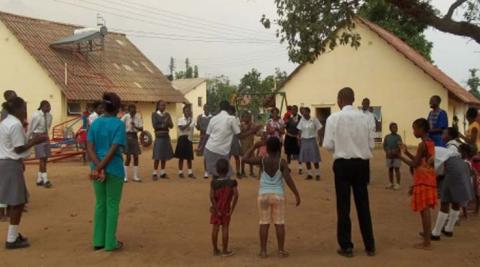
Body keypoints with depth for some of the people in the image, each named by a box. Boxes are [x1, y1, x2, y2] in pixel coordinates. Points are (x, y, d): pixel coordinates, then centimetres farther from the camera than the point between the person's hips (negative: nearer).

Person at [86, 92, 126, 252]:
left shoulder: (95, 123, 5)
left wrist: (98, 167, -11)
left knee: (100, 204, 14)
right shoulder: (119, 124, -10)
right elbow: (113, 150, -17)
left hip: (97, 168, 5)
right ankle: (110, 242, 10)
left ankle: (98, 241, 18)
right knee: (112, 205, 5)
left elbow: (89, 148, -4)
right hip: (114, 169, -5)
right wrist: (100, 168, -15)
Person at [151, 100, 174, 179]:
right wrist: (163, 125, -9)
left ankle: (163, 173, 15)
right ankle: (155, 173, 2)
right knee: (157, 156, -5)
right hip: (159, 137, -5)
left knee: (165, 156, 7)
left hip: (166, 137, 5)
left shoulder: (167, 114, 10)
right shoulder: (154, 114, -3)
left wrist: (167, 121, -13)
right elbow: (155, 125, -12)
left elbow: (171, 125, 3)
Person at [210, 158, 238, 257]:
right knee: (225, 228, 6)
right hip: (226, 209, -1)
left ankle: (215, 250, 18)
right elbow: (236, 195, -18)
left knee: (215, 228, 9)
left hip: (216, 209, 1)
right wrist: (232, 209, -11)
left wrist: (216, 210, -11)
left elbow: (212, 197, -17)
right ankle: (225, 251, 12)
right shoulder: (232, 182, -11)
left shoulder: (214, 182, -11)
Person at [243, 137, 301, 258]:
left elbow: (245, 159, 3)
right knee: (279, 223, 5)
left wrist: (254, 147, 10)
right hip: (278, 195, -1)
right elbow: (288, 179, -15)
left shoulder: (262, 160, -4)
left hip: (264, 194, 1)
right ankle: (281, 250, 8)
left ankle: (263, 250, 9)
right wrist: (297, 194, -10)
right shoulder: (282, 162, -8)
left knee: (264, 223, 6)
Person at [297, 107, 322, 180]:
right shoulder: (302, 120, 2)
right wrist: (299, 140, 3)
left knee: (315, 158, 0)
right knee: (306, 158, 6)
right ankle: (309, 174, 17)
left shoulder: (314, 120, -9)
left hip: (312, 140, -4)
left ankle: (317, 174, 11)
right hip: (304, 140, 4)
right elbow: (300, 131, 6)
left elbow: (319, 129, -6)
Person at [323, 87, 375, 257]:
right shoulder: (364, 118, 0)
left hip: (343, 164, -3)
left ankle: (346, 247, 13)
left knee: (343, 207, 7)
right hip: (362, 164, 3)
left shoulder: (334, 118, -8)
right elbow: (371, 144, 3)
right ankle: (370, 246, 20)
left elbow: (328, 145, -9)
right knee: (363, 205, 13)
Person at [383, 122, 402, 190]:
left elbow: (400, 146, -9)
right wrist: (387, 151, -12)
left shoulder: (398, 137, -2)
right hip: (389, 156, 3)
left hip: (396, 156, -3)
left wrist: (395, 151, -23)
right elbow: (384, 146, 5)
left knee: (397, 169, -4)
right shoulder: (387, 137, 5)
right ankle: (391, 183, 19)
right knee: (390, 169, 9)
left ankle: (398, 184, -1)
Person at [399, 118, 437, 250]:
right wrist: (407, 152, 13)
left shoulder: (422, 145, -18)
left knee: (424, 210, -5)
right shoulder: (430, 143, 11)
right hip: (428, 180, 9)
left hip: (423, 181, -9)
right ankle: (427, 234, 29)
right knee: (426, 210, 18)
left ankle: (427, 243, -1)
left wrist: (401, 156, -9)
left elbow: (414, 164, -18)